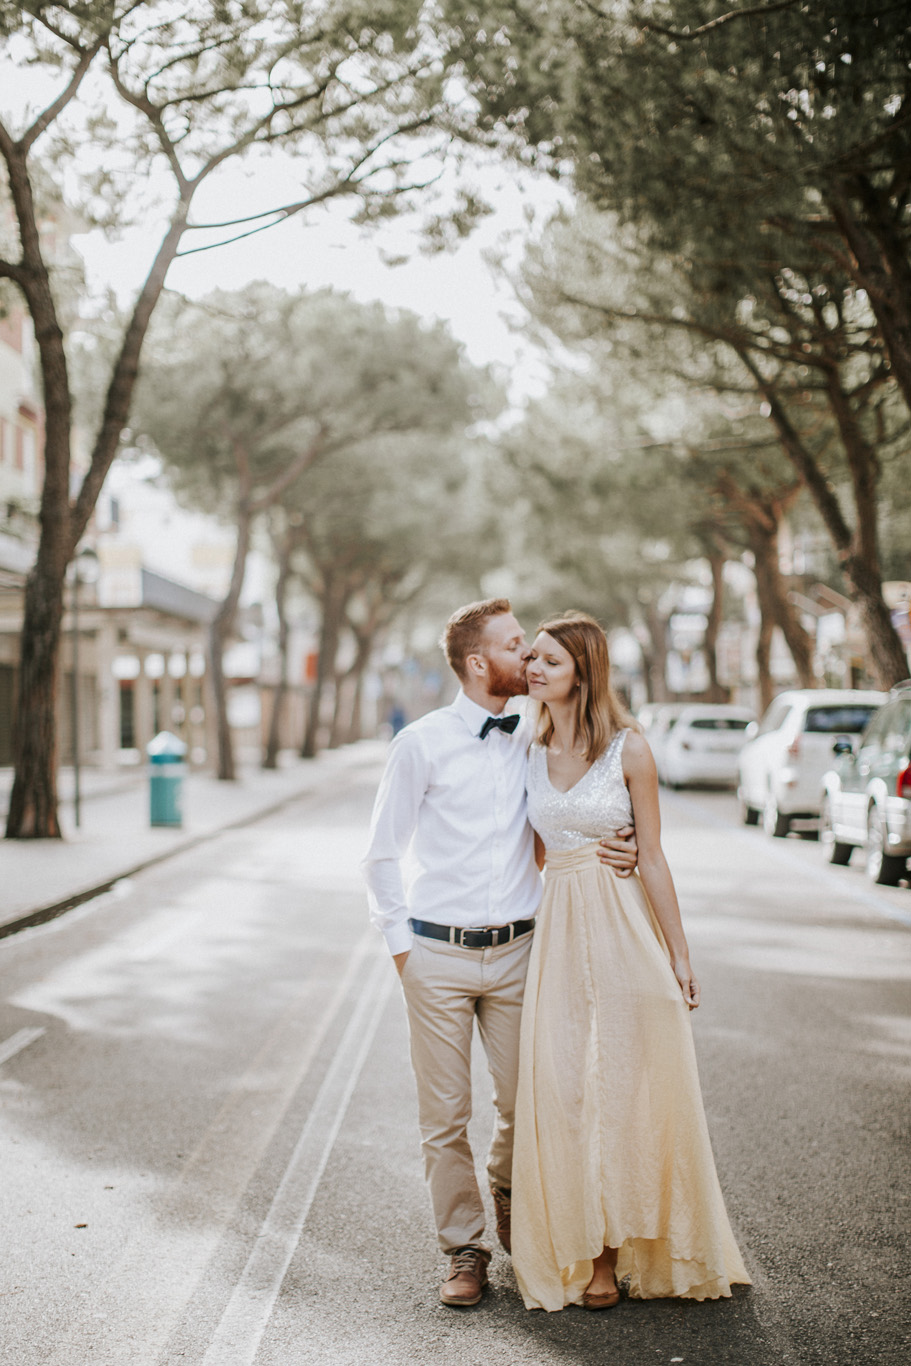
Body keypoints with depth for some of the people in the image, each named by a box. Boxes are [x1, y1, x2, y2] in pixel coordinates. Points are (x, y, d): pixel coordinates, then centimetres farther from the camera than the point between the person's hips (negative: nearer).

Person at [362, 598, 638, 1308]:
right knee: (445, 1115, 3)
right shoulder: (423, 743, -5)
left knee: (524, 1104, 10)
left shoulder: (537, 739, 5)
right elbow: (382, 856, 2)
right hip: (438, 956, -3)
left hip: (516, 950, 3)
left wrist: (623, 848, -5)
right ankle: (465, 1250, 20)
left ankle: (511, 1206, 39)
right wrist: (401, 944, -2)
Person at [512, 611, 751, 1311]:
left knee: (627, 1086, 3)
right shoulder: (532, 754, 7)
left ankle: (628, 1248, 18)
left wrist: (680, 955, -4)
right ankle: (586, 1255, 15)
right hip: (558, 932, 4)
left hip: (624, 931, -4)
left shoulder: (628, 749, -6)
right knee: (564, 1093, 3)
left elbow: (652, 858, -4)